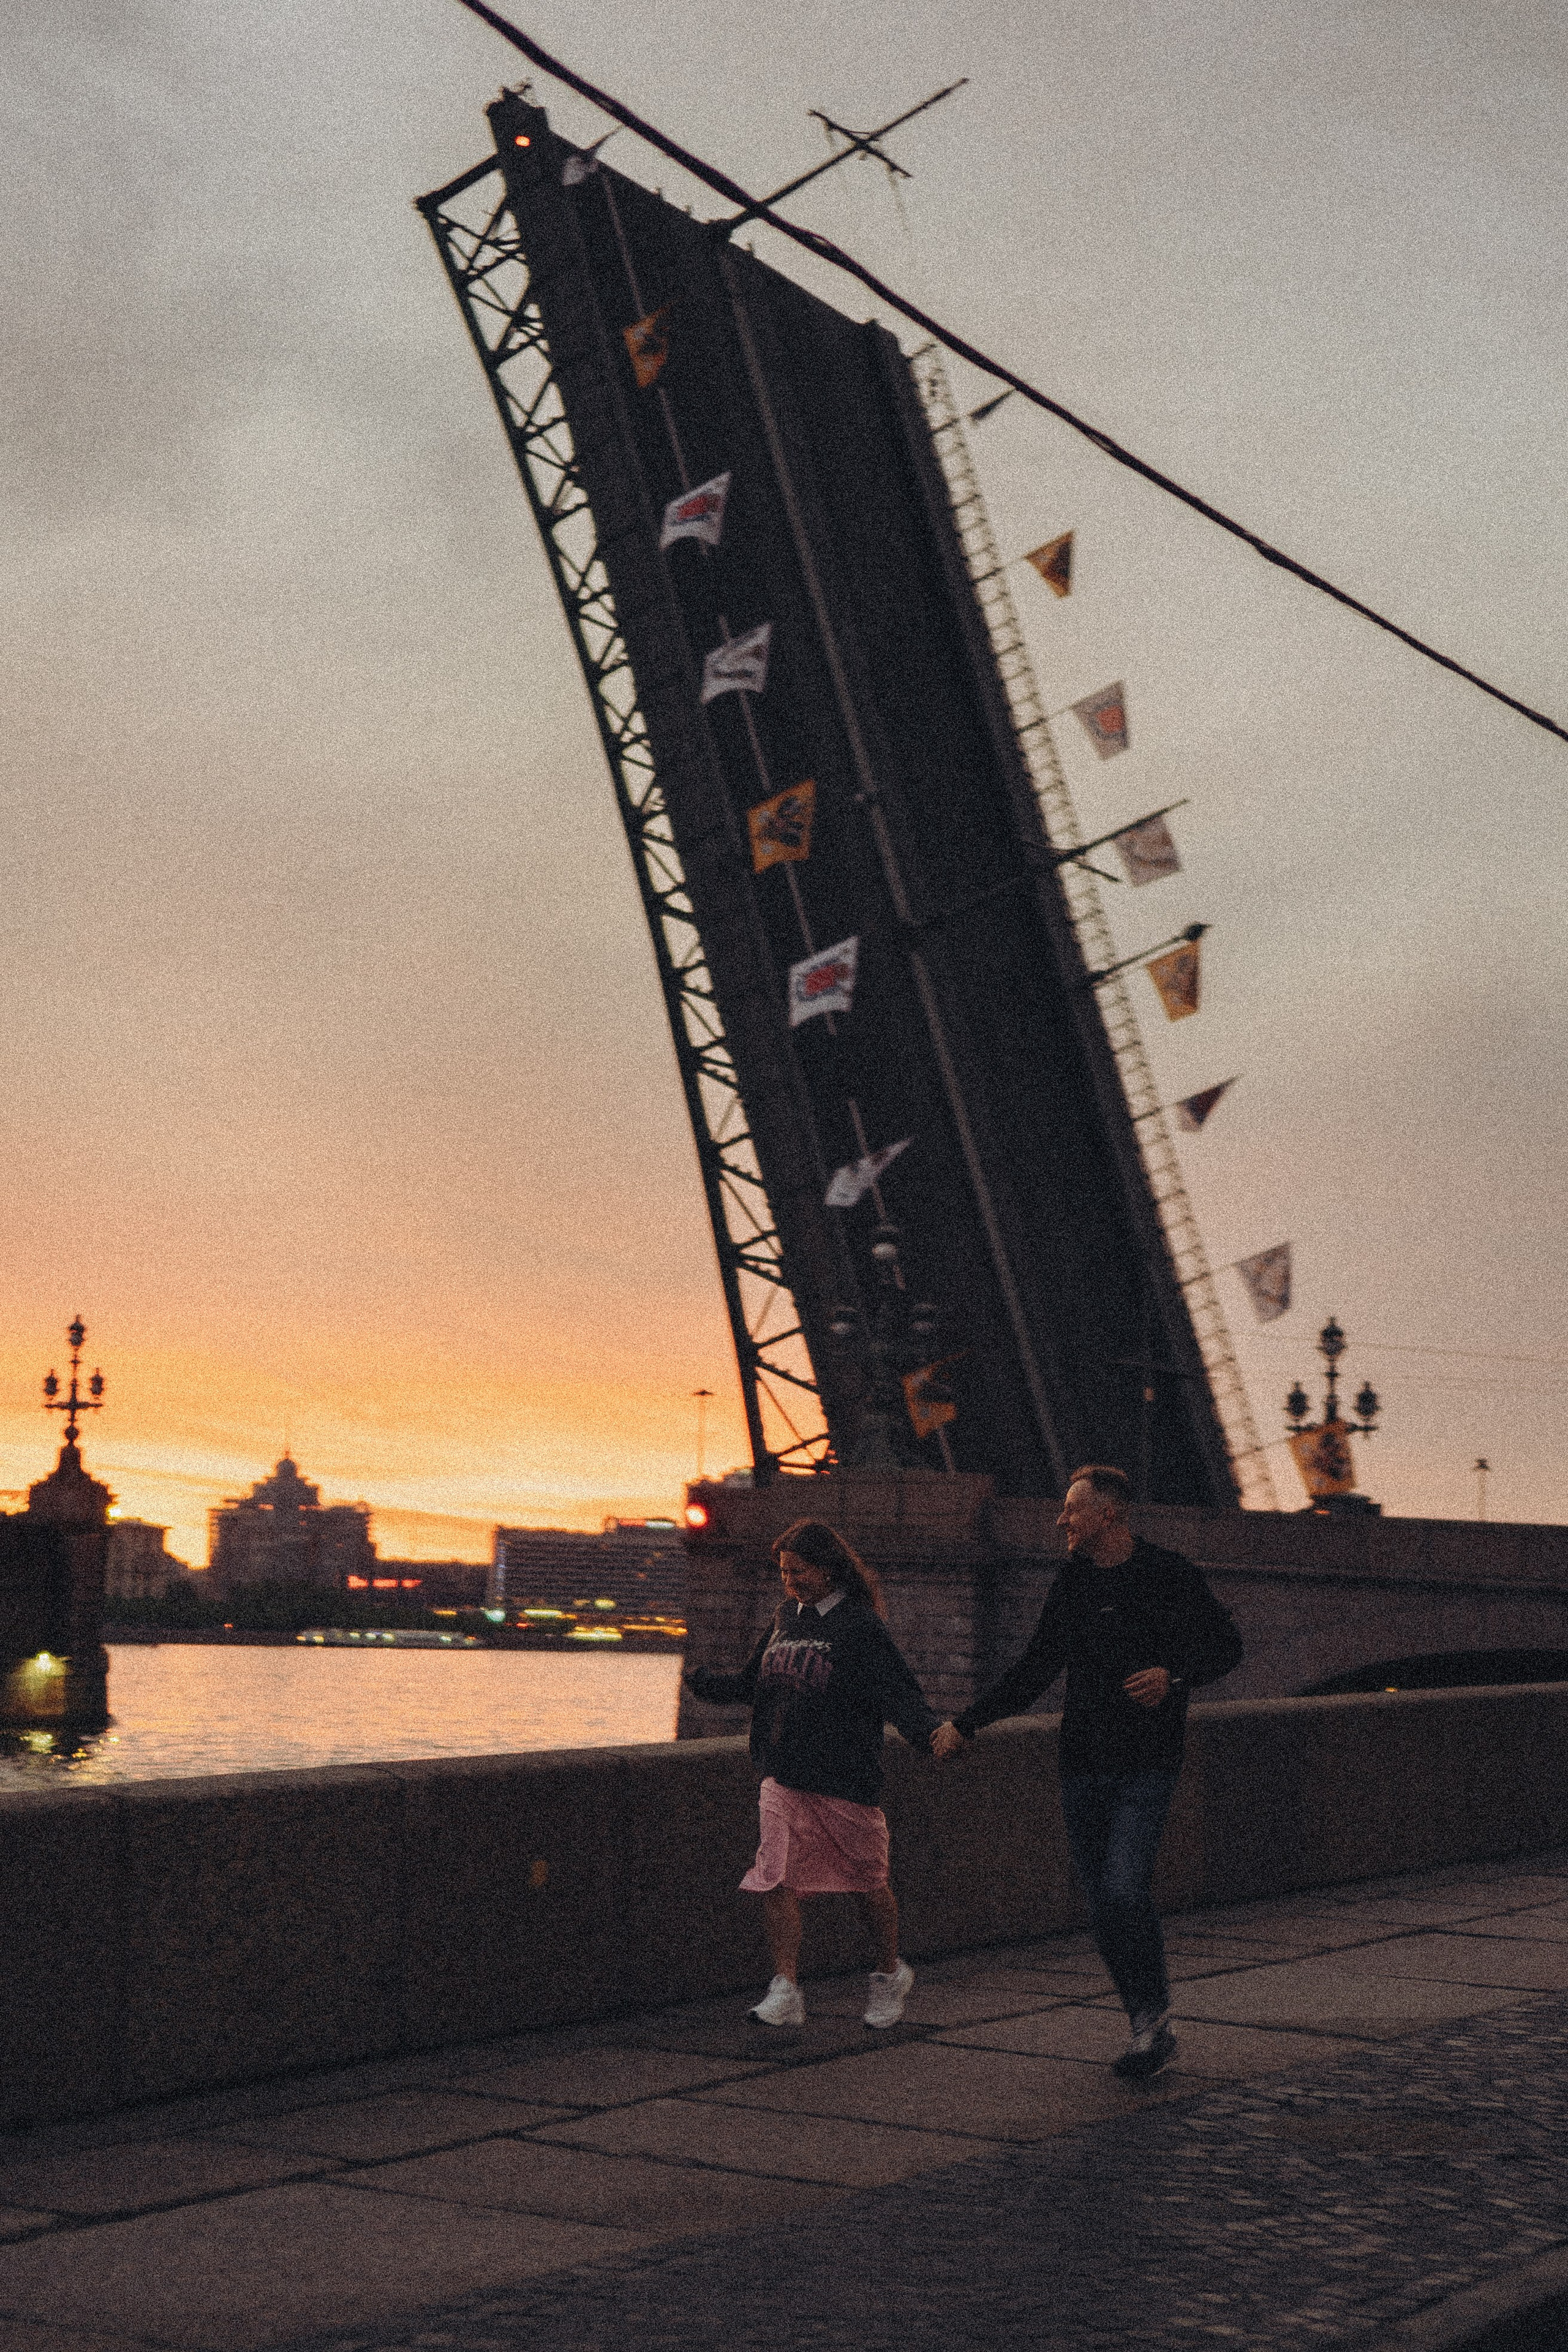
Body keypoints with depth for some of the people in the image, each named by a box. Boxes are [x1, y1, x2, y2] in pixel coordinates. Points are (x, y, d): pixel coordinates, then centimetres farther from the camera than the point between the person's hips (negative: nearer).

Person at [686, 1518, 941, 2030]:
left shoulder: (860, 1626, -10)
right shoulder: (786, 1618, 11)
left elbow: (897, 1691, -17)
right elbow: (752, 1683, 20)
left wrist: (926, 1730, -36)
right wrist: (704, 1681, 5)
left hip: (845, 1781, -5)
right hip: (784, 1777, 5)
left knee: (868, 1881, 10)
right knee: (776, 1878, -9)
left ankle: (891, 1973, 32)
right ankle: (786, 1992, -4)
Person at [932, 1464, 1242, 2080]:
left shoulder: (1170, 1575, -4)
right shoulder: (1072, 1583, 11)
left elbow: (1225, 1646, -1)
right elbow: (1035, 1670, 18)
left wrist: (1173, 1673, -21)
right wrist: (966, 1723, 15)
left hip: (1146, 1764, -5)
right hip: (1083, 1767, 5)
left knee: (1125, 1892, -19)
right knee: (1102, 1908, 4)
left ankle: (1153, 2015, 1)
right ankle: (1150, 2032, 16)